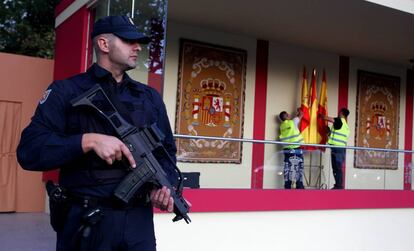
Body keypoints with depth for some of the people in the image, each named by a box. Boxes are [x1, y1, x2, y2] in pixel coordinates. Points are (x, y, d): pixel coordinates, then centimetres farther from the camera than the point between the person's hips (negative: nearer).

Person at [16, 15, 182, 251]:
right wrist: (89, 140, -22)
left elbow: (166, 151, 14)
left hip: (139, 219, 4)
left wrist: (166, 185, -6)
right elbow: (29, 150, -10)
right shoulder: (66, 91, -2)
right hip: (84, 221, -3)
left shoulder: (151, 97, 12)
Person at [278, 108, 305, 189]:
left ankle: (287, 186, 3)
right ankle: (299, 186, -2)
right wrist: (299, 110, 34)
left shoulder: (282, 126, 10)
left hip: (287, 149, 4)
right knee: (298, 167, 1)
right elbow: (300, 115, 10)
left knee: (287, 168, 5)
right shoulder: (293, 122, -3)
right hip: (296, 148, -4)